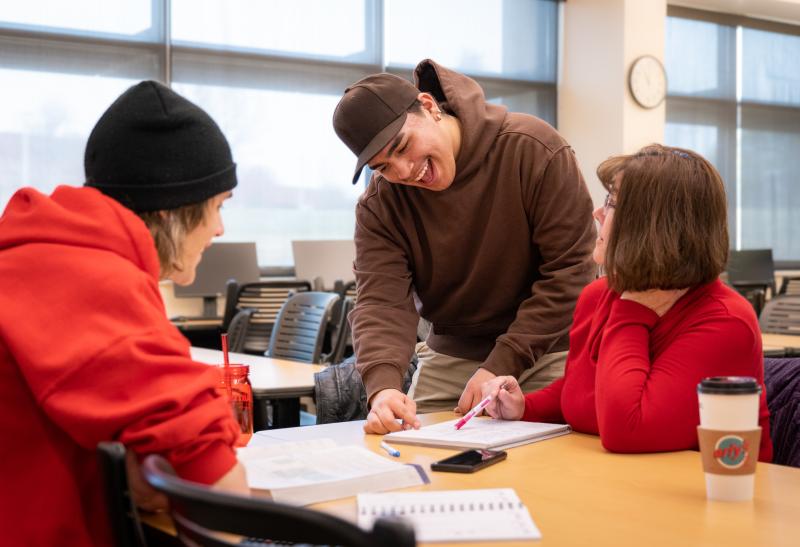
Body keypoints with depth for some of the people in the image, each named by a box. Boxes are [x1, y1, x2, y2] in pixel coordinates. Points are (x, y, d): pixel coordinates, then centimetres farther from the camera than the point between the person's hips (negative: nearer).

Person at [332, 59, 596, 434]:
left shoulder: (533, 148, -21)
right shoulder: (379, 204, -9)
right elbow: (381, 301, -17)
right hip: (450, 356, 3)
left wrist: (501, 367, -24)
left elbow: (570, 270, -20)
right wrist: (382, 385, -38)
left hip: (548, 353, -3)